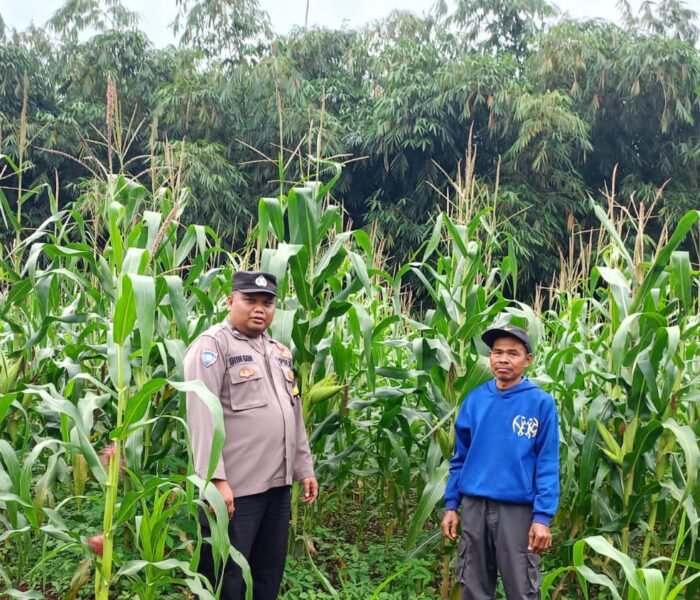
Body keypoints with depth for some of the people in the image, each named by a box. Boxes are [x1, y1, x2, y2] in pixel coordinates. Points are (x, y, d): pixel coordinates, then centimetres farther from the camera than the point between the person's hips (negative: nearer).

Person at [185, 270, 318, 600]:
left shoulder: (279, 352, 17)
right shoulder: (212, 345, -9)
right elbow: (201, 417, -17)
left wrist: (304, 468, 18)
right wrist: (215, 479, -22)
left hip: (278, 485, 8)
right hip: (234, 487, -8)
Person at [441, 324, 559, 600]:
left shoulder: (541, 403, -5)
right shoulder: (474, 399, 5)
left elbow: (547, 465, -7)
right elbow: (460, 457, 11)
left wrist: (543, 516, -13)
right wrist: (451, 504, 6)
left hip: (518, 509, -3)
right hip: (474, 506, 4)